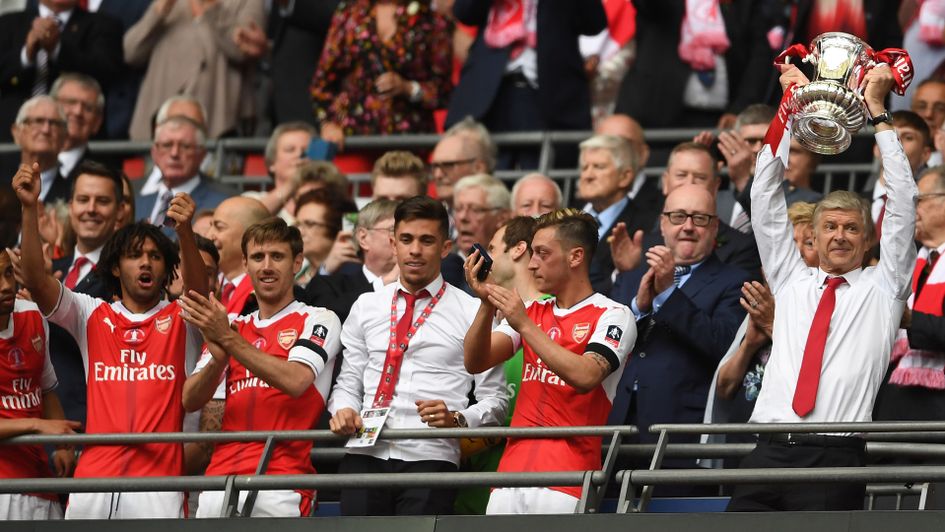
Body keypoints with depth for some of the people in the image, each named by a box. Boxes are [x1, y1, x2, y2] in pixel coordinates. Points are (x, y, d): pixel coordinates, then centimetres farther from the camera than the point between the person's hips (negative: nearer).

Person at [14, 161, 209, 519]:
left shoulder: (179, 320, 9)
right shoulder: (93, 317, 13)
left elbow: (198, 290, -13)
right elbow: (36, 281, 1)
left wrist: (185, 231, -31)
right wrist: (29, 208, -12)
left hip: (159, 479, -2)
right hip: (94, 478, 2)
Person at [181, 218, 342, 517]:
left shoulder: (319, 320, 7)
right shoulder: (235, 327, 22)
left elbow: (295, 381, -11)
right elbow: (190, 402, 12)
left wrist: (229, 340, -12)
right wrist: (218, 358, -9)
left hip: (281, 479, -4)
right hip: (221, 476, 4)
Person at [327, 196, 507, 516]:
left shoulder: (471, 313, 7)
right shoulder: (365, 307, 19)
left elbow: (494, 399, 5)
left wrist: (456, 418, -14)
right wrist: (343, 409, 0)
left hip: (429, 457, -3)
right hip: (365, 454, 3)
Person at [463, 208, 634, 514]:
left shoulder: (612, 316, 0)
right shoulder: (532, 312, 19)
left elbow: (585, 376, -18)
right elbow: (475, 363, 10)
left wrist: (525, 326, -17)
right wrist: (487, 304, -6)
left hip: (567, 475, -6)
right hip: (512, 468, 6)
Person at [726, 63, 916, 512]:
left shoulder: (882, 287, 13)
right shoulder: (791, 281, 21)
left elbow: (902, 200, 7)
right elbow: (764, 197, 19)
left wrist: (877, 111, 7)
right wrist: (790, 108, 14)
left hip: (836, 454, -3)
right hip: (771, 450, 3)